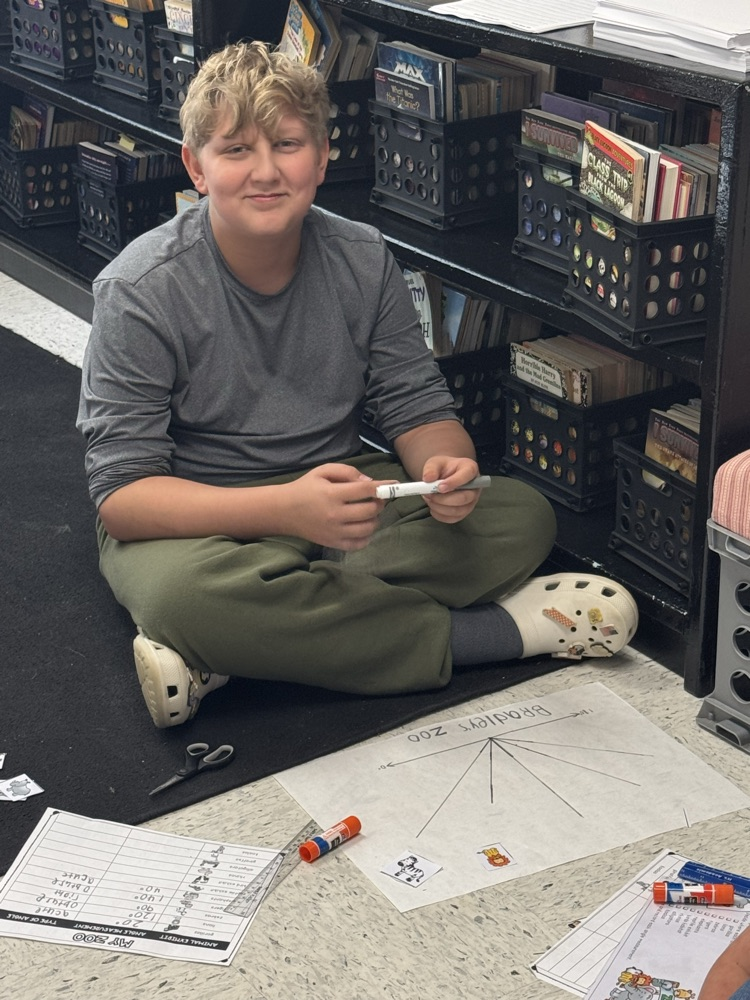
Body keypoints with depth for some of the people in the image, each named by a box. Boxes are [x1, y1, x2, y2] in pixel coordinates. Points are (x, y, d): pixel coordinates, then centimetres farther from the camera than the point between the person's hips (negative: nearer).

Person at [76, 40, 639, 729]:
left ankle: (218, 657, -26)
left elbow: (418, 408, 3)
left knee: (522, 517, -16)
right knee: (187, 593, -39)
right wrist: (285, 509, -36)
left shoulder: (364, 261, -5)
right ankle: (487, 629, -21)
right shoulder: (141, 290, -17)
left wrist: (444, 467, -24)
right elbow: (122, 494, -21)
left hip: (339, 484, 5)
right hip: (196, 514, -4)